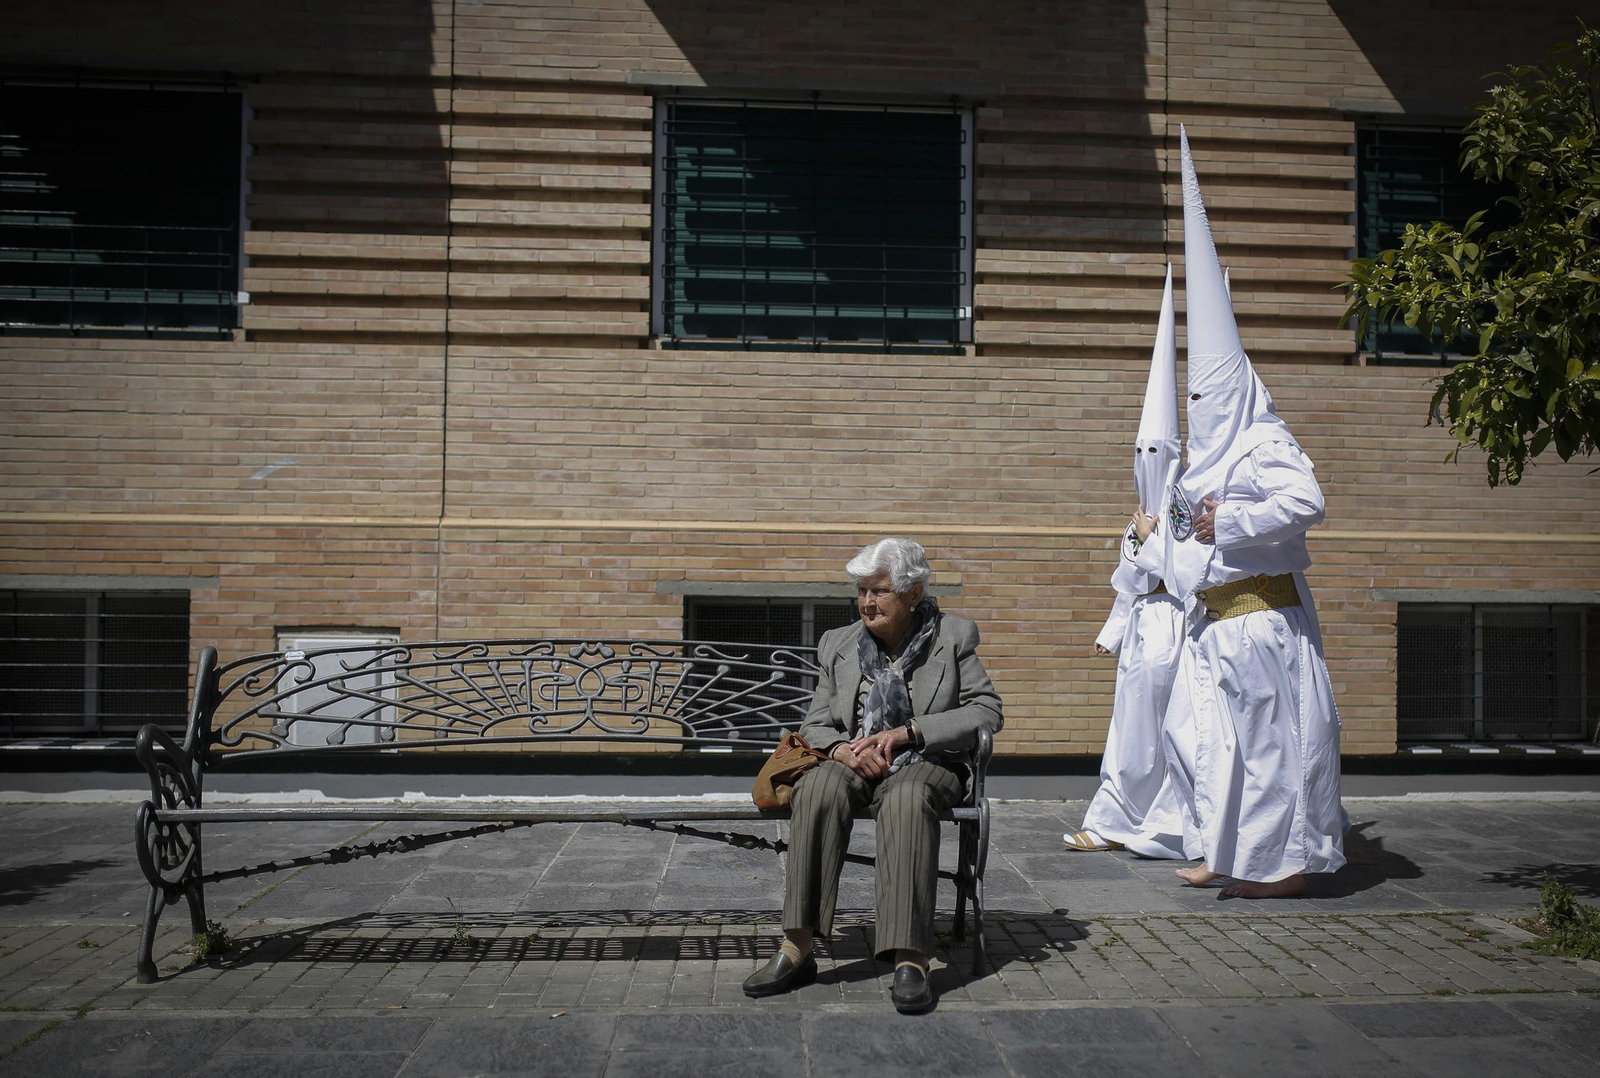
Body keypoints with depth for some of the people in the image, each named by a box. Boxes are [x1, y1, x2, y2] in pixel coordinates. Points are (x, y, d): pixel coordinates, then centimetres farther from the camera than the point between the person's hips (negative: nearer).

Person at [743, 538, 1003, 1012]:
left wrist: (905, 732, -14)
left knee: (906, 798, -39)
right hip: (854, 764, 3)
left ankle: (910, 959, -42)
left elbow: (987, 711, -5)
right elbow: (815, 725, 13)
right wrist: (844, 750, -12)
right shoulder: (839, 644, 12)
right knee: (818, 788, -33)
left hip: (925, 764, -2)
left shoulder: (953, 638, 4)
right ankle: (797, 948, -32)